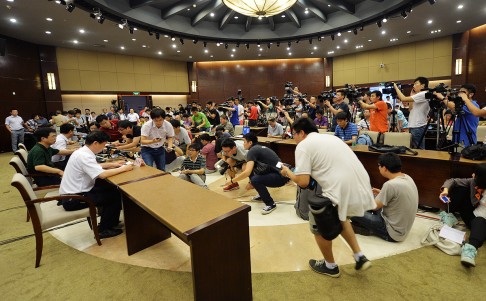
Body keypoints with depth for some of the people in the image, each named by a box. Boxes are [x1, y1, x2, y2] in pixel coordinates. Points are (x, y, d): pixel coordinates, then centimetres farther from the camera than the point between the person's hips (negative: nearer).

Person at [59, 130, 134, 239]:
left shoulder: (83, 151, 5)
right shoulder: (84, 156, -24)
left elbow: (95, 167, 22)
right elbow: (102, 174, -32)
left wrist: (112, 164, 13)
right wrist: (123, 168, -21)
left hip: (74, 191, 9)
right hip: (73, 199, -9)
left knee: (112, 189, 10)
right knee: (116, 195, -6)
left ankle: (109, 220, 23)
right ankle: (103, 230, 6)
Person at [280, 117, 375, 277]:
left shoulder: (303, 145, -3)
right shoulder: (329, 137, 21)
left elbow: (303, 181, -9)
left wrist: (288, 172, 9)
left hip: (342, 191, -8)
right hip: (362, 187, 8)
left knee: (318, 223, 20)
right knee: (338, 217, 35)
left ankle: (330, 266, 37)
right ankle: (360, 257, 34)